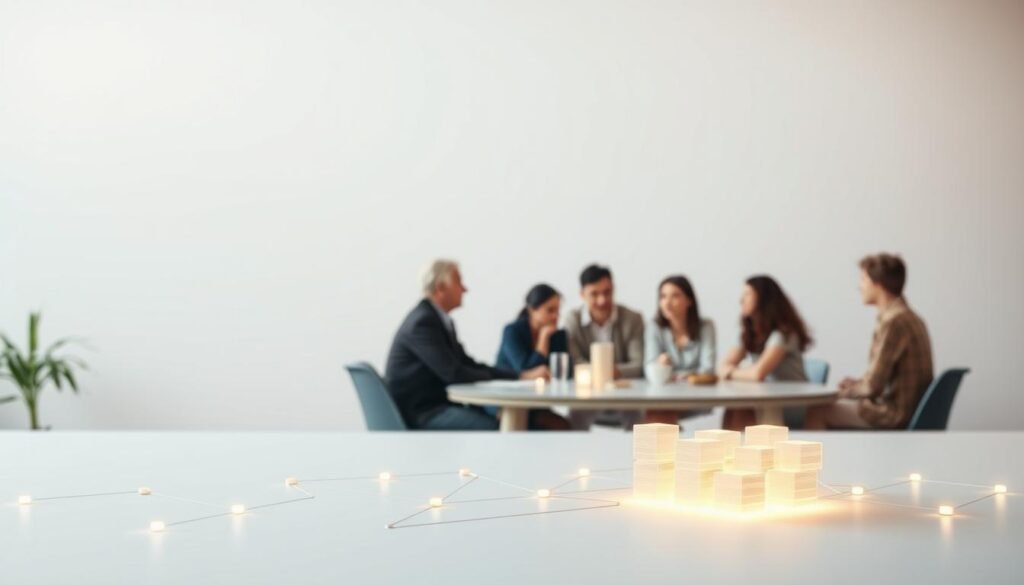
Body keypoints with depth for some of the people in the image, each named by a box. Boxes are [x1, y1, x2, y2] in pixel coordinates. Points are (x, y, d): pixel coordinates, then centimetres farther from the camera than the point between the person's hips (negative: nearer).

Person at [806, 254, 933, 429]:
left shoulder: (893, 322, -19)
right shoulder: (909, 318, 12)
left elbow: (873, 386, -19)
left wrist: (849, 390, 0)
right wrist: (857, 383, 9)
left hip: (894, 414, -10)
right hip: (909, 407, 10)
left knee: (816, 412, -6)